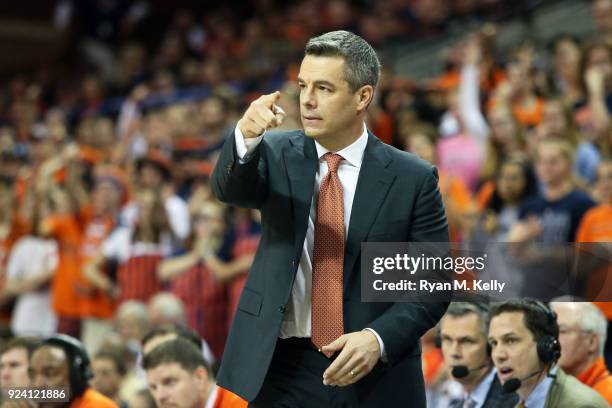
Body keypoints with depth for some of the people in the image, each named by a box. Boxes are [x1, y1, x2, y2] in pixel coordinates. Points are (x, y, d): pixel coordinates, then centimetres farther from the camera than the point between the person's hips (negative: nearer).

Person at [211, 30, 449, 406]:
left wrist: (379, 338, -17)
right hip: (285, 374, 1)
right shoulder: (278, 155, 3)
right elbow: (229, 188, -17)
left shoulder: (412, 178, -2)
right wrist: (246, 136, -38)